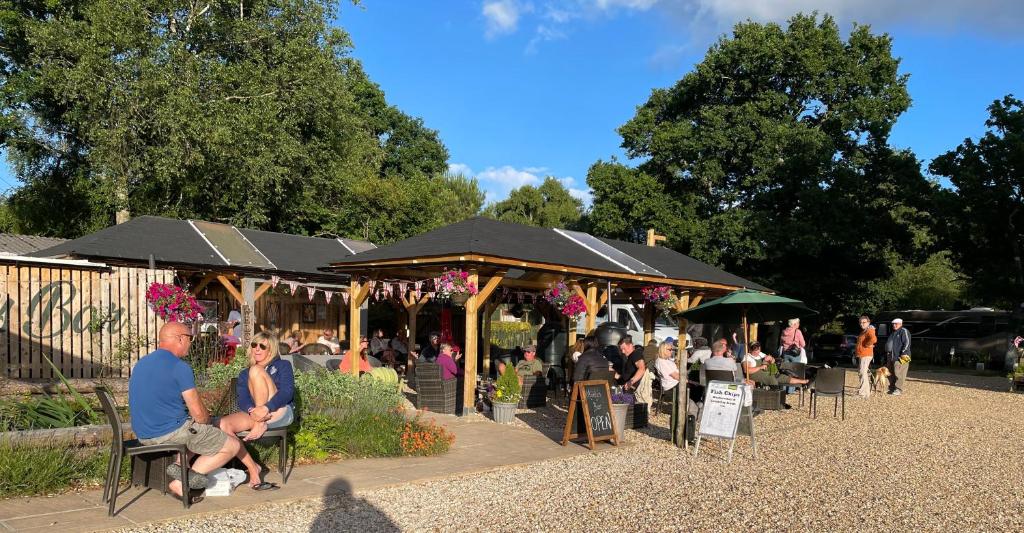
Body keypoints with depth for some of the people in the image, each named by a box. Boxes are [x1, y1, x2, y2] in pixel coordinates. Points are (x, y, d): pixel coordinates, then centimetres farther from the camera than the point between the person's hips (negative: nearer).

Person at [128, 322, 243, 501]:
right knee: (233, 446, 4)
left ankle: (179, 474, 8)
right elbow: (199, 414, -15)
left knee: (196, 432, 33)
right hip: (171, 431, -8)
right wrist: (207, 421, 10)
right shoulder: (179, 367, -15)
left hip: (143, 435, 8)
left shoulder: (140, 364, 11)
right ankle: (189, 476, -11)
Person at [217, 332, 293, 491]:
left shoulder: (282, 366, 12)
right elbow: (242, 400, 5)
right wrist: (252, 410, -21)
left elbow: (287, 392, -6)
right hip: (253, 414, 4)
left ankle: (261, 424, -22)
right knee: (223, 424, -29)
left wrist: (266, 408, -25)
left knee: (256, 370, -20)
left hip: (279, 413, -4)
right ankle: (252, 469, -24)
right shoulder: (244, 374, 23)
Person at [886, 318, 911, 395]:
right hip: (891, 357, 10)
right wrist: (887, 355, 26)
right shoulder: (893, 333, 23)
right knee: (890, 373, 10)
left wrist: (903, 353, -21)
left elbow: (907, 343, -14)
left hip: (899, 357, -9)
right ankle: (892, 388, 19)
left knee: (898, 373, -12)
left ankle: (899, 389, -11)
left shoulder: (904, 331, -5)